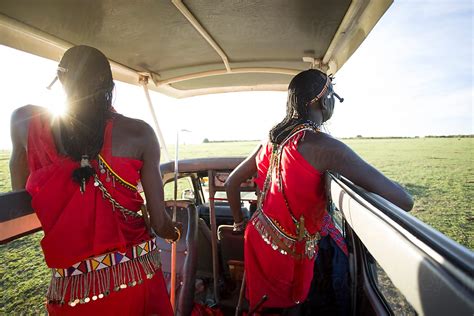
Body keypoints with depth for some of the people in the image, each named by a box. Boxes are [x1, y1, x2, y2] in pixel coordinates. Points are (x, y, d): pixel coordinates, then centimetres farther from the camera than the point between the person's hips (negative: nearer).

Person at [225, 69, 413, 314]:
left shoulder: (272, 141, -2)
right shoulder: (322, 146, -24)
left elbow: (231, 183, 8)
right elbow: (403, 201, -26)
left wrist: (239, 223, 20)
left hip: (258, 240, 6)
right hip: (290, 251, -5)